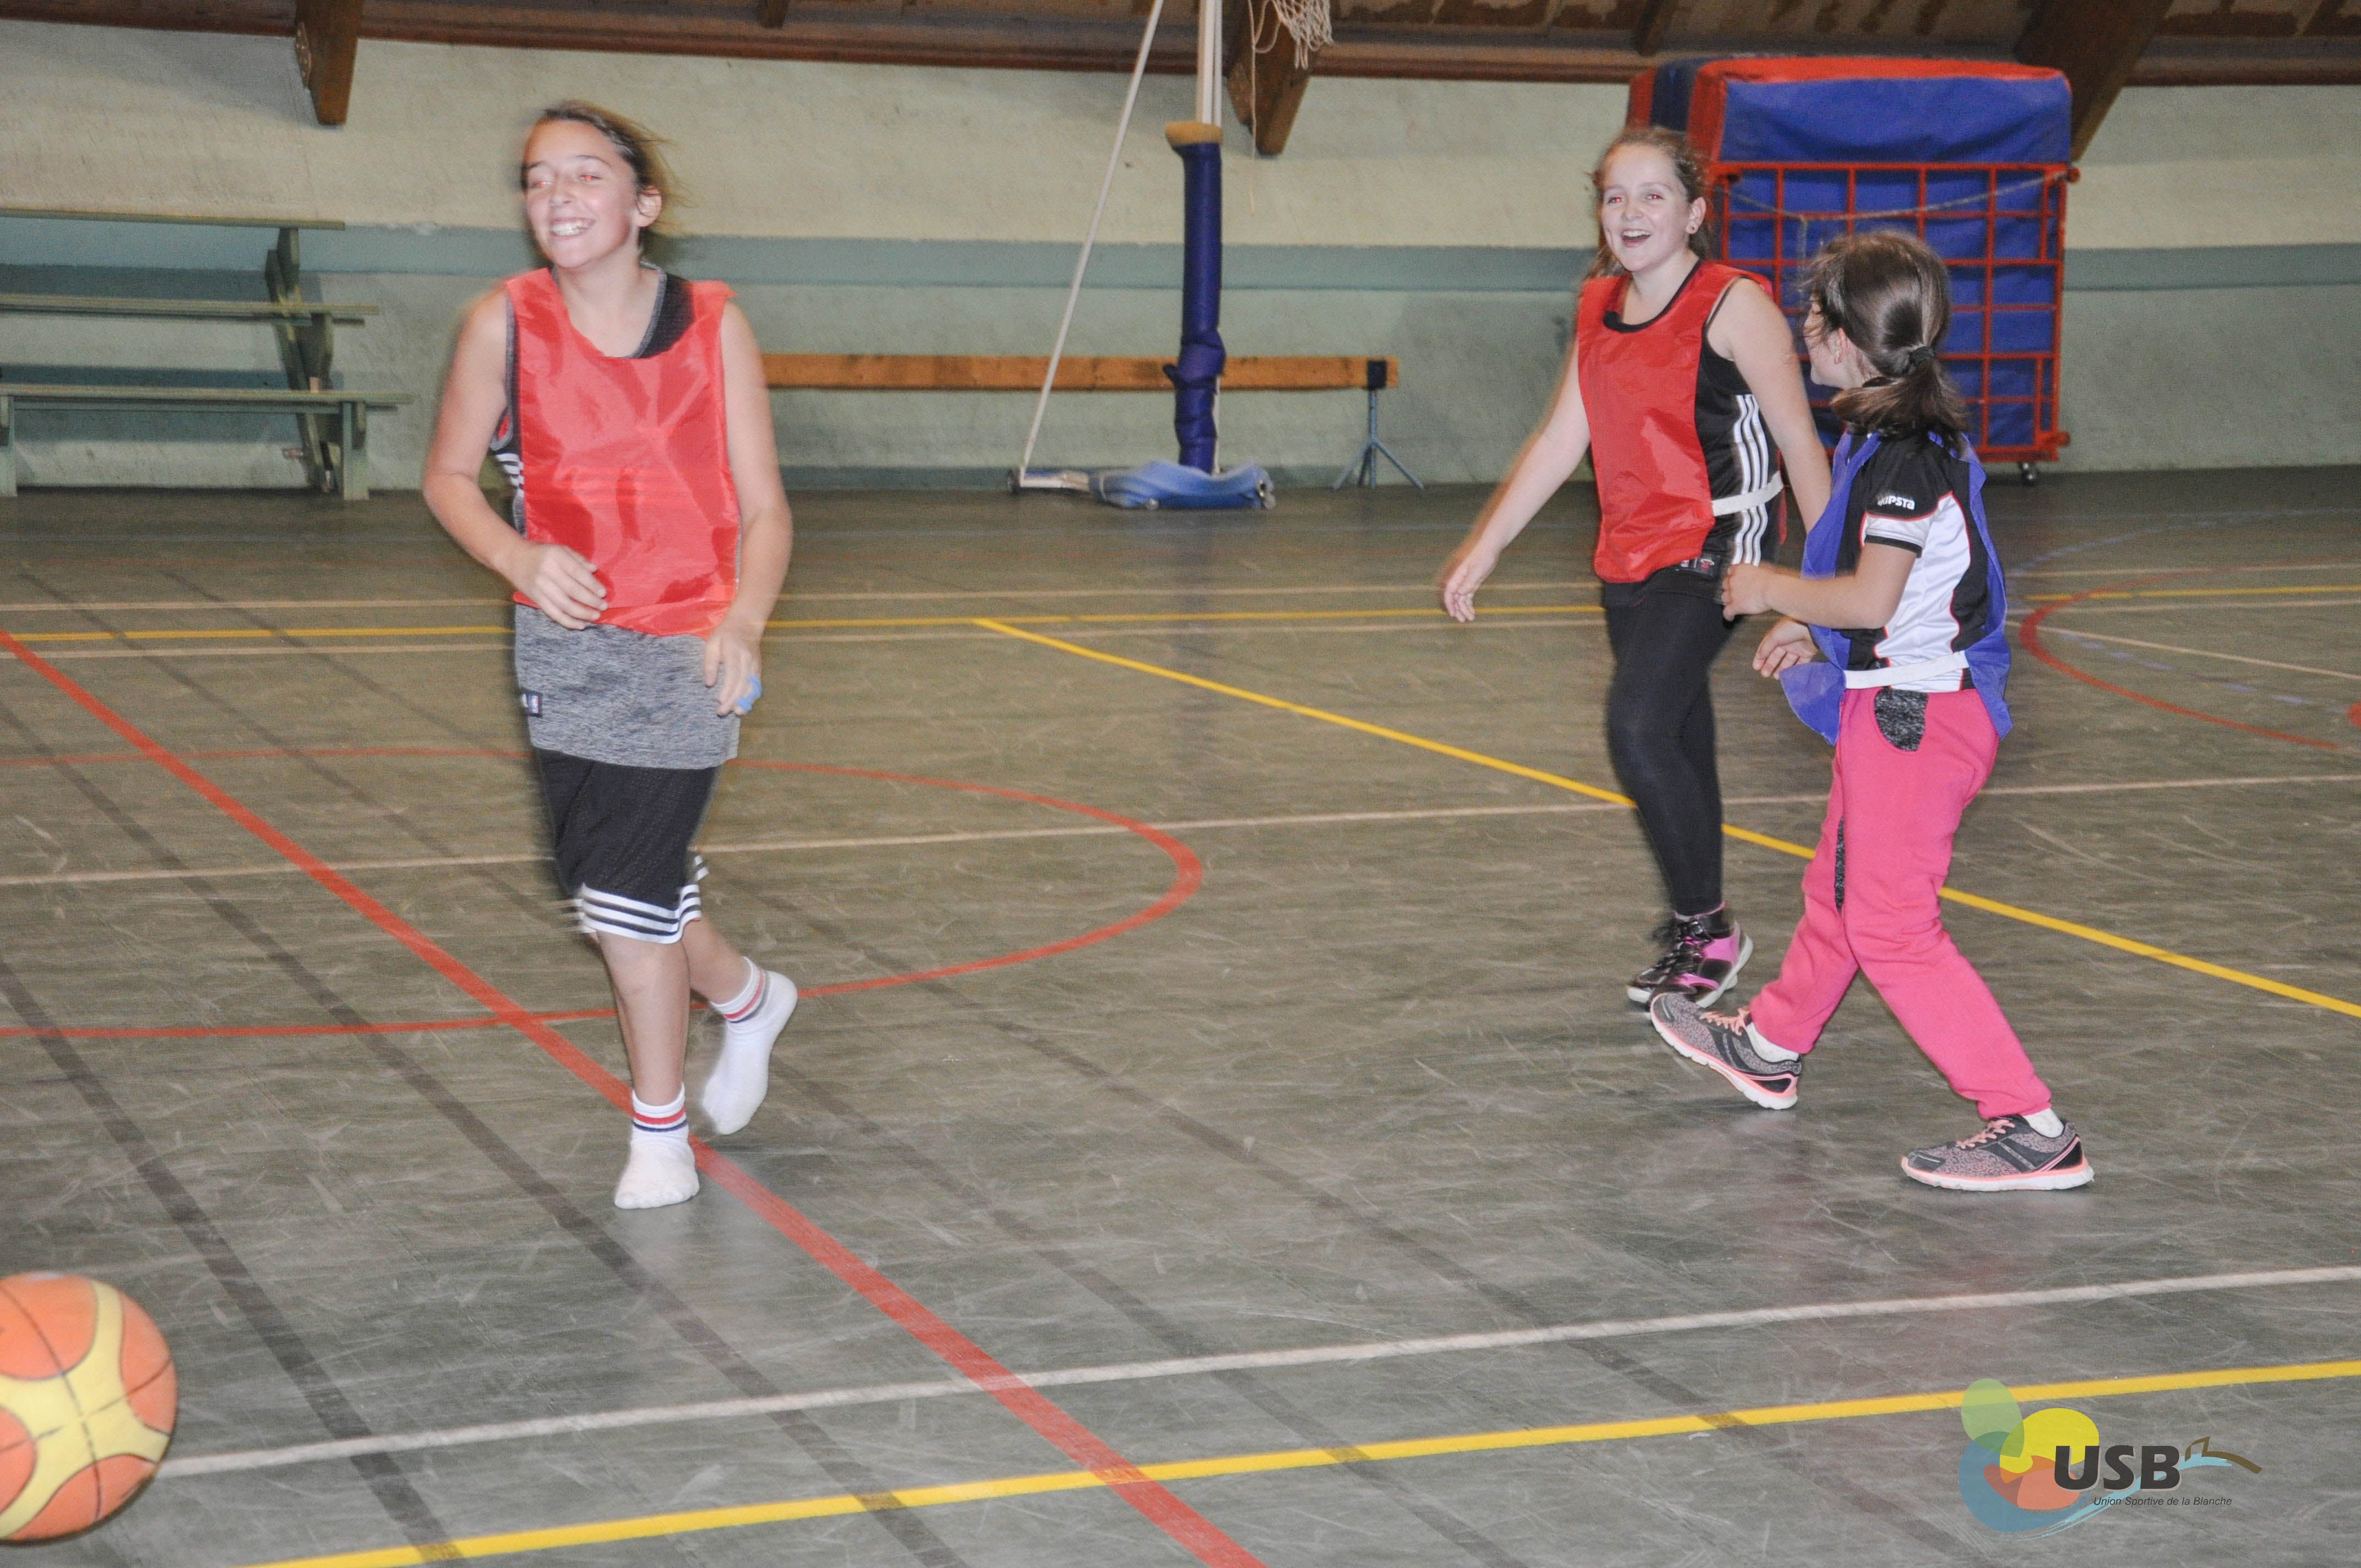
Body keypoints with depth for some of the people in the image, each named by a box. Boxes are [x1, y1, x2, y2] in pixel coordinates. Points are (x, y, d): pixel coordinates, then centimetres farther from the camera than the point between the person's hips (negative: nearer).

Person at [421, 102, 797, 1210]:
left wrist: (744, 619, -21)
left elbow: (763, 508, -4)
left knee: (629, 894, -7)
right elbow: (449, 476, 5)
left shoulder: (713, 326, -6)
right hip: (564, 641, 3)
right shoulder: (505, 323, -4)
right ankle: (746, 1000, 41)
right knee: (595, 878, 9)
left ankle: (658, 1126, 16)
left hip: (686, 644, -3)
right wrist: (517, 556, -14)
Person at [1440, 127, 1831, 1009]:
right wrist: (1485, 547, 13)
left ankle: (1707, 929, -4)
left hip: (1714, 546, -7)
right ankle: (1695, 939, 22)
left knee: (1638, 726, -19)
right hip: (1630, 556, 7)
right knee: (1678, 746, 12)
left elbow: (1800, 441, -9)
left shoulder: (1733, 306, -10)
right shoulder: (1600, 309, 10)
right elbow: (1562, 438, 15)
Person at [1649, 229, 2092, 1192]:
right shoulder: (1915, 438, 11)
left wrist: (1773, 591, -12)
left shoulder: (1901, 455, -21)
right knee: (1838, 890, 27)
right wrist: (1815, 632, 16)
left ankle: (2031, 1130, -8)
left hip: (1911, 716, -10)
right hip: (1899, 705, 10)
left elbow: (1871, 596, -26)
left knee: (1890, 926, -8)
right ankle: (1768, 1048, 48)